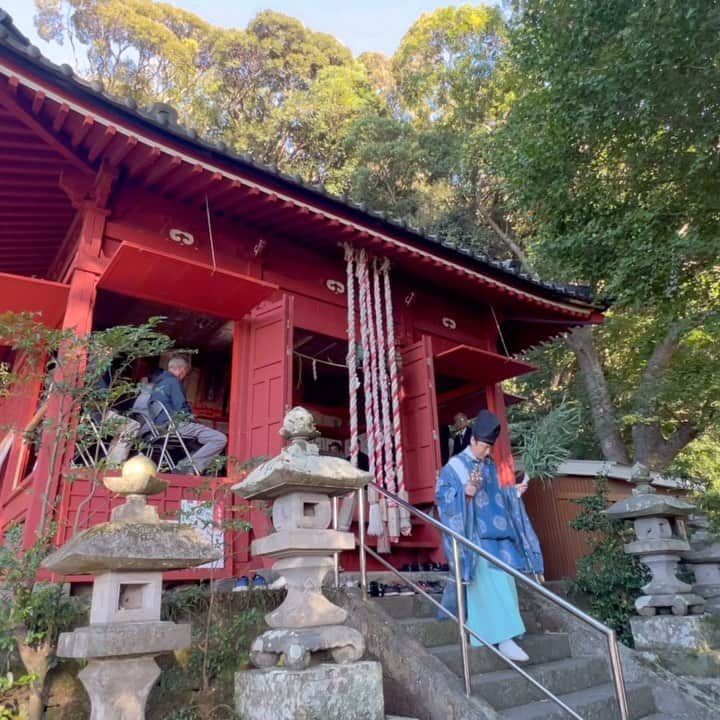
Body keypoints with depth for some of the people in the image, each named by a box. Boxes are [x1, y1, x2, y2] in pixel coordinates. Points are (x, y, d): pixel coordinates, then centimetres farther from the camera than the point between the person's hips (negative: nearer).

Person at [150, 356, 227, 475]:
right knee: (220, 439, -16)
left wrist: (189, 417, 20)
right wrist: (191, 417, 4)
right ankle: (186, 466, -22)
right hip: (175, 425, -10)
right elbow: (181, 407, -15)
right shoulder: (173, 381, -6)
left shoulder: (158, 383, 22)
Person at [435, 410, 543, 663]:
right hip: (474, 536, -7)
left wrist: (514, 492, 6)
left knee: (503, 581, 6)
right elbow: (442, 495, -12)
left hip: (495, 534, 8)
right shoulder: (455, 466, -6)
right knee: (489, 584, -12)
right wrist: (467, 490, -27)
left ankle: (485, 632, 14)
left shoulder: (490, 466, 15)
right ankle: (502, 637, -9)